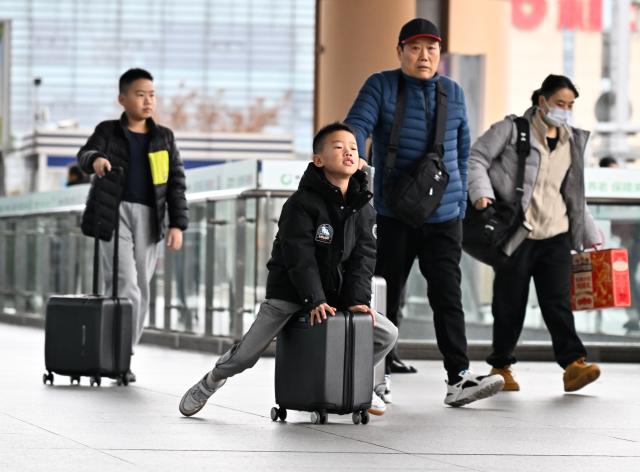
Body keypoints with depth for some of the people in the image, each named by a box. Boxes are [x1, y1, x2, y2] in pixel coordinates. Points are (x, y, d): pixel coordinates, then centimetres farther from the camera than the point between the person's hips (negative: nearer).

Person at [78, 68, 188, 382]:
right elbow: (85, 154, -10)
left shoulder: (164, 138, 13)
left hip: (148, 218, 3)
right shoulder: (108, 131, 7)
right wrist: (95, 159, -35)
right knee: (125, 286, -16)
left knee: (140, 291, 4)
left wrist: (178, 224, -1)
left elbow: (176, 183, 9)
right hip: (115, 213, -3)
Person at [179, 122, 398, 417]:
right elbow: (300, 258, -21)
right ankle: (211, 382, 24)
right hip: (289, 293, -5)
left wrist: (357, 299, -14)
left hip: (335, 294, 5)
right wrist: (315, 301, -26)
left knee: (387, 334, -2)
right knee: (247, 354, -6)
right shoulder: (302, 203, -17)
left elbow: (363, 256, -3)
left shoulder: (362, 207, 0)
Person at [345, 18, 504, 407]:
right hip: (394, 213, -2)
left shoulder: (454, 93, 12)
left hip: (444, 215, 2)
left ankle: (459, 378, -16)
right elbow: (357, 124, -13)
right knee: (389, 293, 7)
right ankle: (380, 365, 23)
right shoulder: (381, 86, 1)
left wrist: (460, 202, 17)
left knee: (447, 294, -8)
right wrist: (354, 159, -34)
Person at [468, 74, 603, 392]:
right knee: (510, 302, 2)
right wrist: (481, 192, -19)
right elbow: (477, 157, -3)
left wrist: (590, 235, 20)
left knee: (557, 300, -4)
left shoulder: (572, 142, 17)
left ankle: (573, 364, -13)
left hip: (556, 234, 4)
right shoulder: (512, 129, 0)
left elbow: (574, 196, 23)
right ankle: (501, 365, 14)